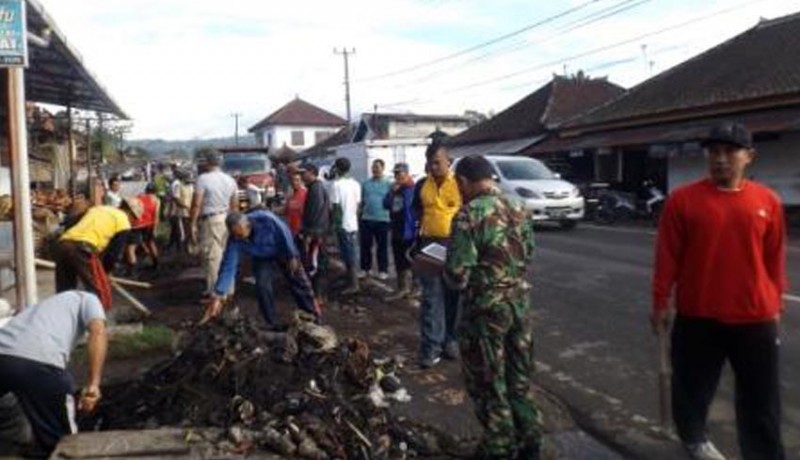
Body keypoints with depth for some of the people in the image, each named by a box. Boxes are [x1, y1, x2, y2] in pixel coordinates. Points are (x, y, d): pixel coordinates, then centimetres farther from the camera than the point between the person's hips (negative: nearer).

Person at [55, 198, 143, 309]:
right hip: (83, 250, -7)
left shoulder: (97, 208, 31)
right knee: (100, 293, 6)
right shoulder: (123, 222, 11)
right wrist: (103, 273, 24)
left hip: (62, 245, 7)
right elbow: (113, 253, 8)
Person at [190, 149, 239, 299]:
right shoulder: (230, 180, 11)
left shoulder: (203, 178, -9)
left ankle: (213, 292, 1)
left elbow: (197, 204, -14)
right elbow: (235, 205, 14)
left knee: (212, 256, -2)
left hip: (210, 220, -6)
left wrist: (193, 224, -11)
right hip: (227, 220, 6)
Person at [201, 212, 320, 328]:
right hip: (262, 259, 2)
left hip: (284, 251, -2)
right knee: (262, 286, -16)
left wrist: (292, 257, -15)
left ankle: (314, 315, 29)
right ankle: (273, 325, 1)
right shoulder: (234, 240, -32)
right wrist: (218, 297, -34)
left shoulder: (266, 219, -42)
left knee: (299, 282, 7)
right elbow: (228, 267, -31)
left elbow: (285, 233, -25)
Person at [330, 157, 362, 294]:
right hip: (354, 224, 7)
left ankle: (354, 285, -2)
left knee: (348, 255, -4)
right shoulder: (356, 184, 7)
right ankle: (351, 279, 25)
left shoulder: (337, 184, -12)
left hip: (343, 224, -7)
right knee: (350, 253, 16)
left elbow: (336, 207, -13)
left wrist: (335, 223, -5)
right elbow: (358, 205, 10)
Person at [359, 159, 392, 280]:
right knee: (365, 246, 7)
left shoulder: (388, 184, 0)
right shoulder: (365, 184, 8)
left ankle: (383, 270, 13)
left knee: (382, 247, 5)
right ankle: (365, 269, 19)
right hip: (366, 219, 3)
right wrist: (359, 215, 8)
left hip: (382, 220, -2)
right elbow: (361, 201, 12)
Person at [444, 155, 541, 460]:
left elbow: (458, 276, -19)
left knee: (488, 383, 11)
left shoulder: (469, 215, -18)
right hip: (520, 301, 7)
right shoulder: (519, 208, 3)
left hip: (486, 307, -6)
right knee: (520, 377, 20)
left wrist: (445, 267, 2)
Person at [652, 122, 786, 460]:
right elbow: (667, 257, -4)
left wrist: (776, 306, 12)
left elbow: (775, 260, 7)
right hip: (697, 317, -1)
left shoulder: (768, 201, 0)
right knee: (693, 386, 16)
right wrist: (660, 303, -1)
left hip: (755, 319, 1)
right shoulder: (683, 199, -7)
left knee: (761, 398, 9)